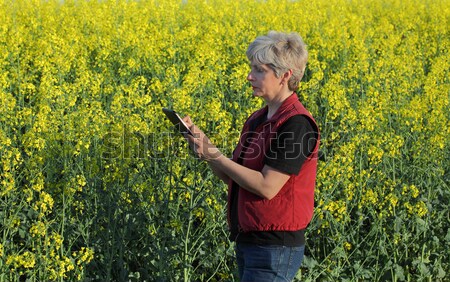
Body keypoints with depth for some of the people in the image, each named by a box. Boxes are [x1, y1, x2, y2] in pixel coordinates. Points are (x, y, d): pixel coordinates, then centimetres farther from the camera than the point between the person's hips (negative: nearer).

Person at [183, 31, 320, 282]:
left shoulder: (296, 124, -17)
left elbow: (267, 187, -21)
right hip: (247, 241, 9)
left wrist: (215, 156, -16)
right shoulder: (258, 120, 11)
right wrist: (203, 142, -2)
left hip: (275, 249, -9)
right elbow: (232, 176, 12)